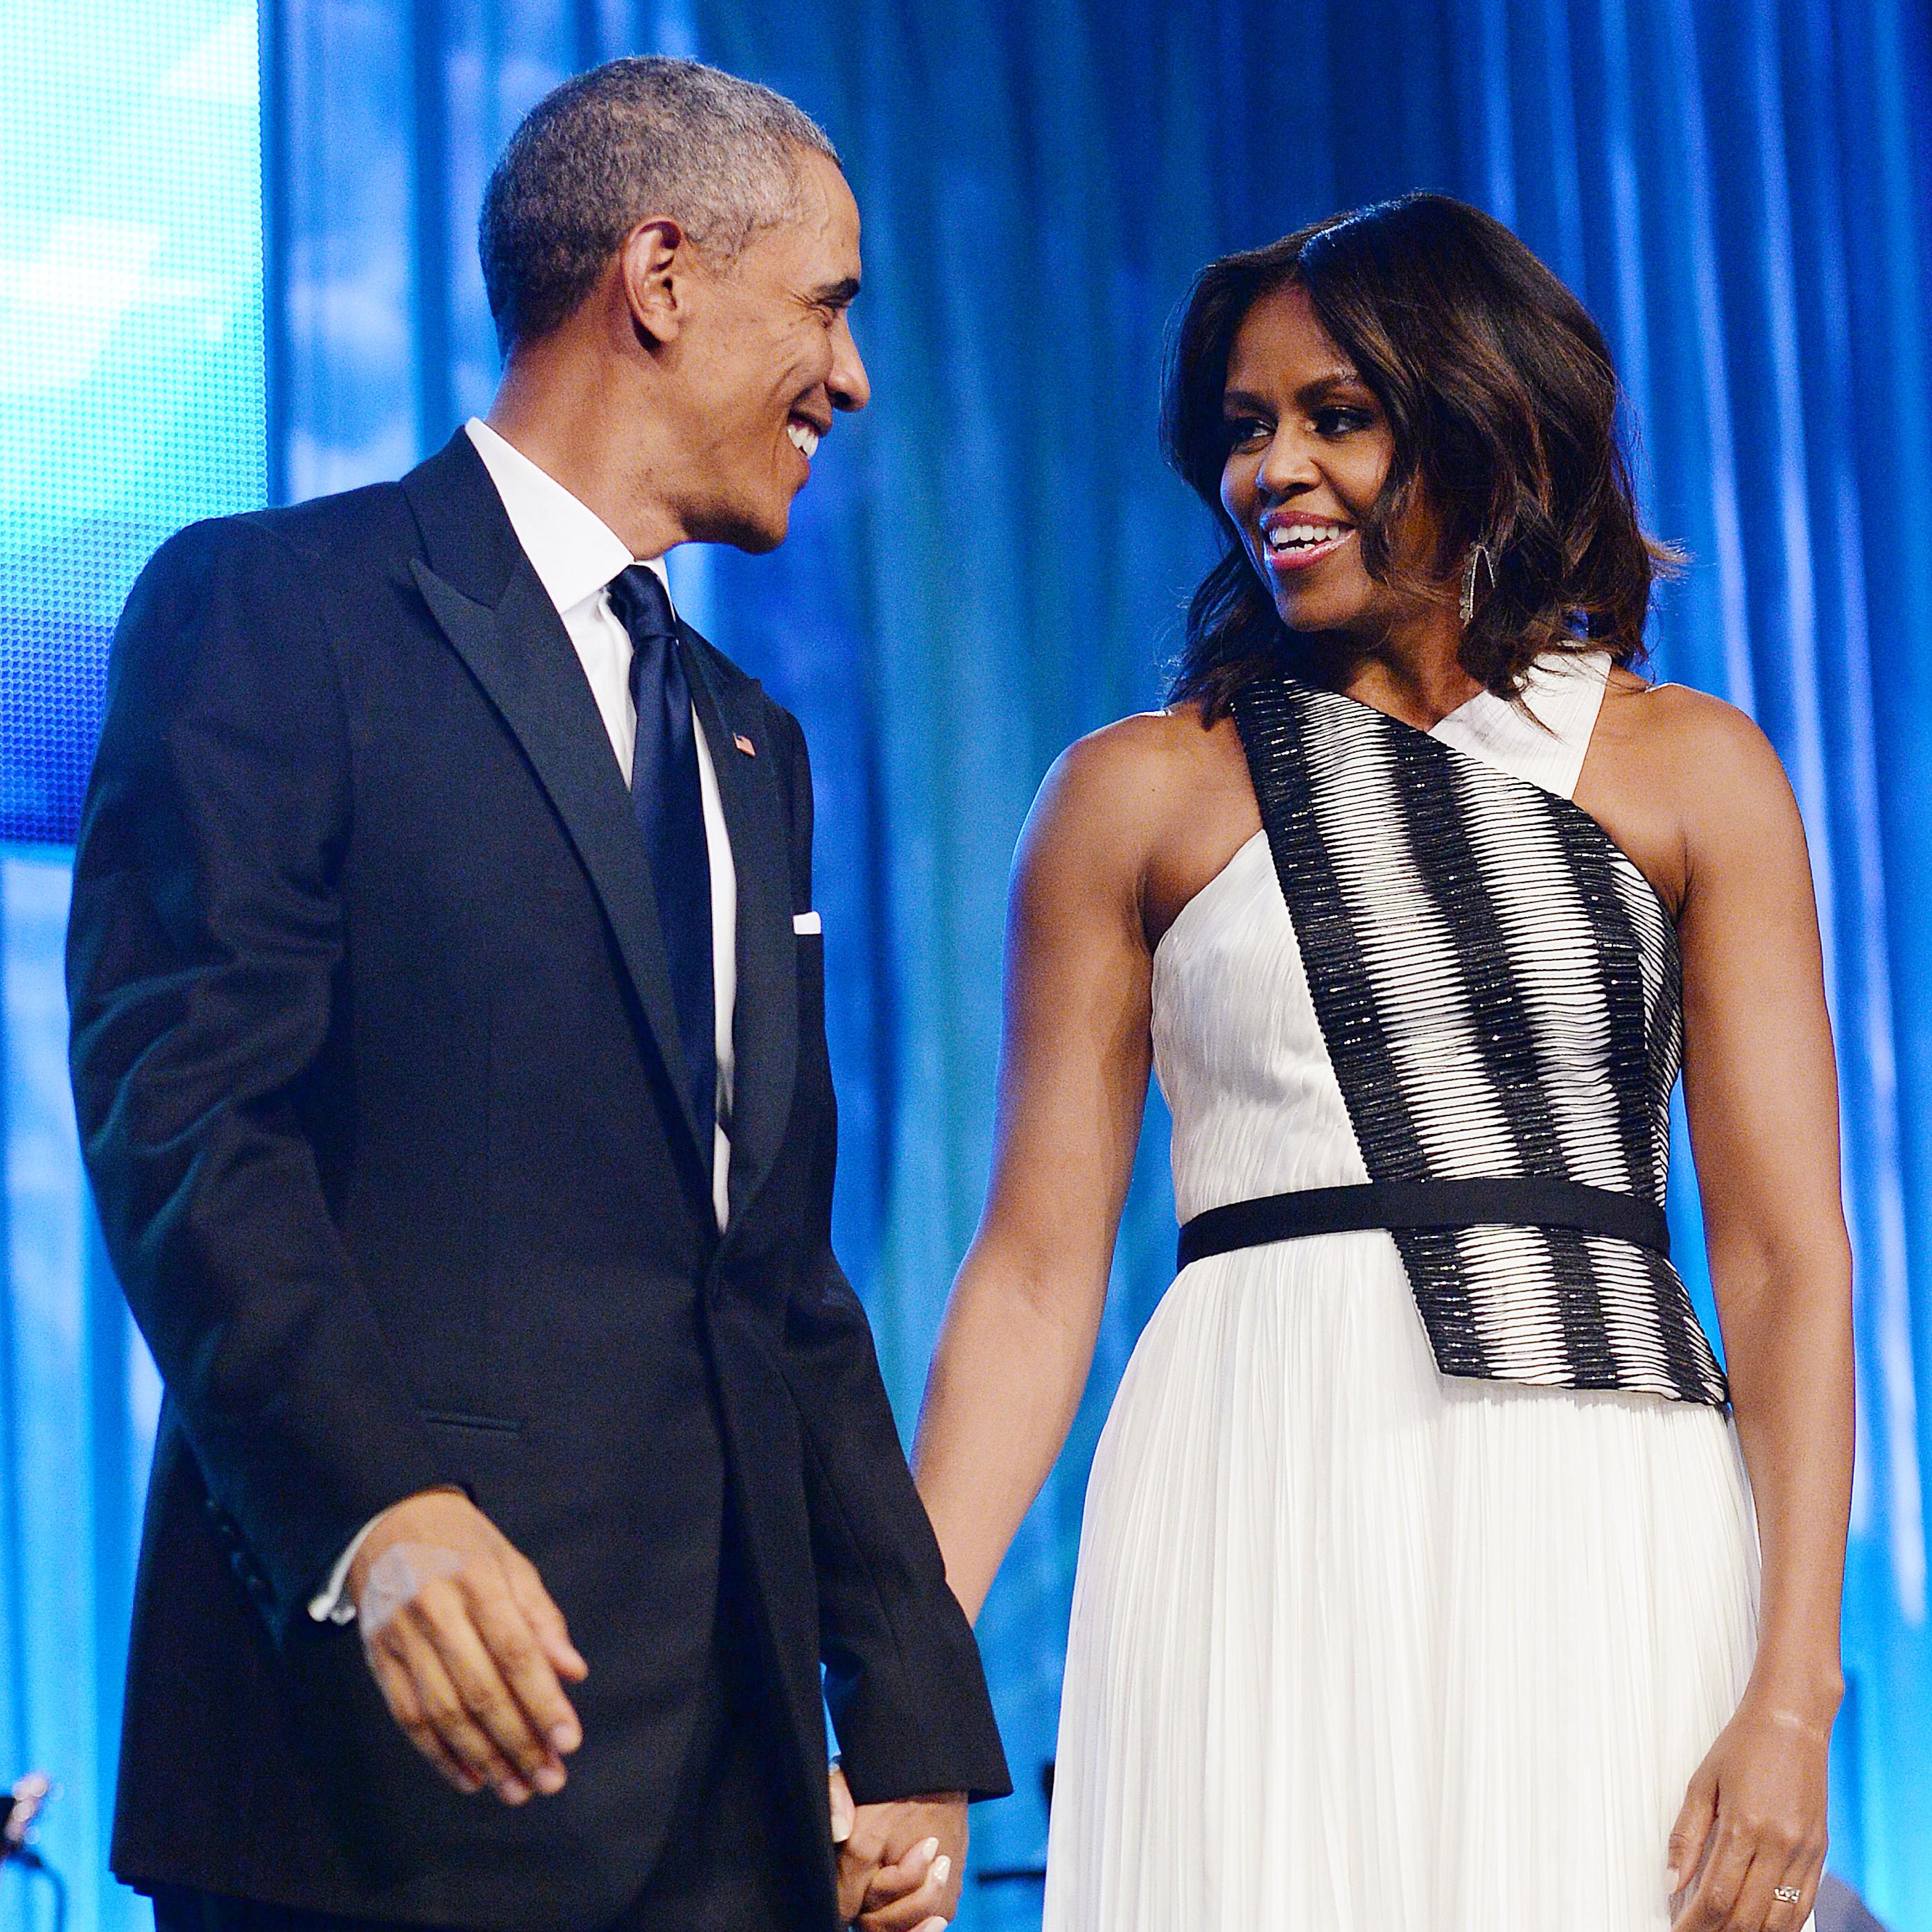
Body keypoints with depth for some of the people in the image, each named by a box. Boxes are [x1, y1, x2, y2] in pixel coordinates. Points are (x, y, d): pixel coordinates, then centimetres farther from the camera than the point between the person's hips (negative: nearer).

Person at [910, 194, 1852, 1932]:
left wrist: (1795, 1692, -9)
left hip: (1611, 1528, 0)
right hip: (1264, 1518, 0)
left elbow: (1785, 1251, 2)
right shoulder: (1137, 794, 8)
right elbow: (1037, 1266, 5)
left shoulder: (1693, 772, 7)